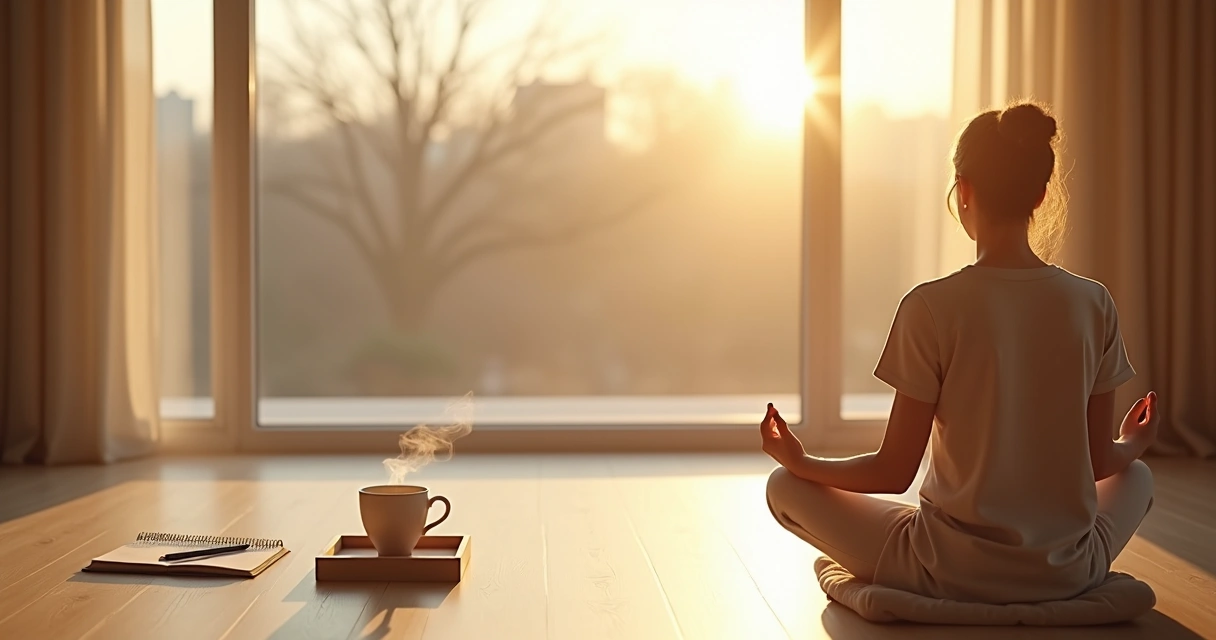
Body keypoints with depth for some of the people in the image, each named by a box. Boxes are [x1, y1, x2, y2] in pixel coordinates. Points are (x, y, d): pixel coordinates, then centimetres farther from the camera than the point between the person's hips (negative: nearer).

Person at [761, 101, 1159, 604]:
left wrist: (800, 461, 7)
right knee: (1137, 476, 36)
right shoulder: (1094, 305, -5)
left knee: (785, 486, 14)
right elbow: (1101, 460, 4)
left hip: (953, 572, -5)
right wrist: (1134, 445, 28)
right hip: (1068, 574, 5)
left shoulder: (931, 308, -16)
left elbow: (894, 473, -11)